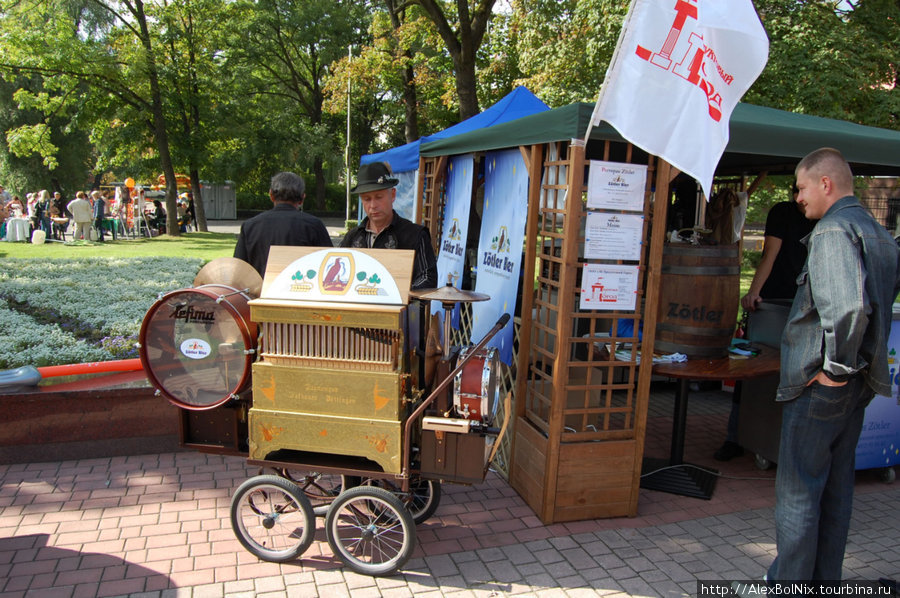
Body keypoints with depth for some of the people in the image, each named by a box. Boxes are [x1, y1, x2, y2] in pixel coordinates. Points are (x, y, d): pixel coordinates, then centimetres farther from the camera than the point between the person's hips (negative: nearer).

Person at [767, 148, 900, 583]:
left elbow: (849, 306, -34)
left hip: (820, 384, -9)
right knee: (836, 487, 17)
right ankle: (825, 581, 30)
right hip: (858, 382, 9)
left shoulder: (832, 230, -18)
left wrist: (835, 367, -21)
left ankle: (788, 583, 14)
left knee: (797, 490, 2)